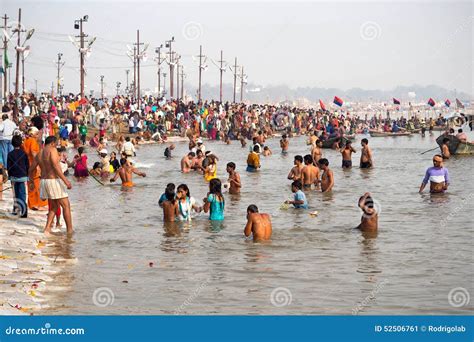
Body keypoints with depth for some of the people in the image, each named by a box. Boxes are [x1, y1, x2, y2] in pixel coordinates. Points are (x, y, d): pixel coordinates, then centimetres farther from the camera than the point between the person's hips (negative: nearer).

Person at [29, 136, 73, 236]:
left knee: (54, 206, 20)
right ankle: (70, 230, 4)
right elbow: (56, 166, -22)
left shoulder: (39, 154, 13)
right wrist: (66, 180, -24)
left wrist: (31, 182, 36)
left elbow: (31, 169, 21)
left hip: (44, 181, 8)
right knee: (66, 206, 3)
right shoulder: (52, 150, -10)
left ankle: (47, 228, 9)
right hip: (54, 181, -8)